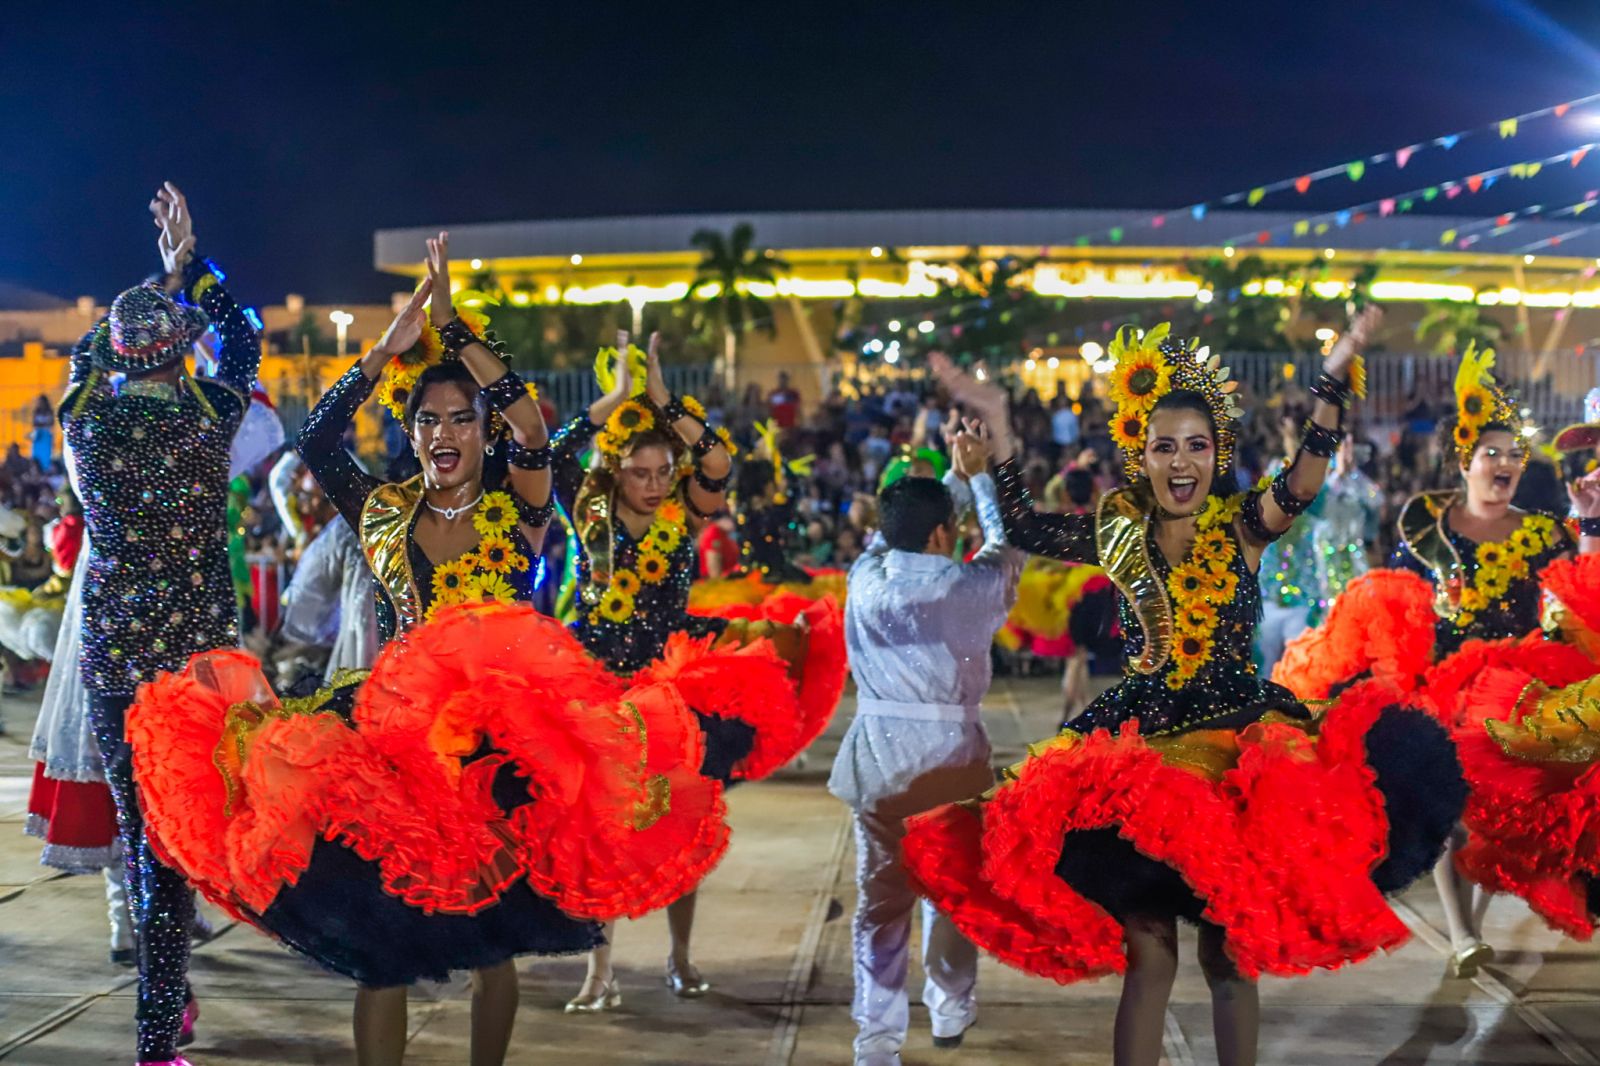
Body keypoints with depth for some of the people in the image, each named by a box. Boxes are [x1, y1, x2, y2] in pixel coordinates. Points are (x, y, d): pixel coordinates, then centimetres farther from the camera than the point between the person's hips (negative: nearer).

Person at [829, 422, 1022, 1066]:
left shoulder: (866, 579, -2)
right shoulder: (973, 588, -8)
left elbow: (899, 530, 19)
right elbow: (1006, 542, 13)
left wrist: (952, 475, 26)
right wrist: (980, 473, 23)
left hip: (879, 754, 1)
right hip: (952, 757, -1)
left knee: (881, 897, 7)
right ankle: (951, 1010, 34)